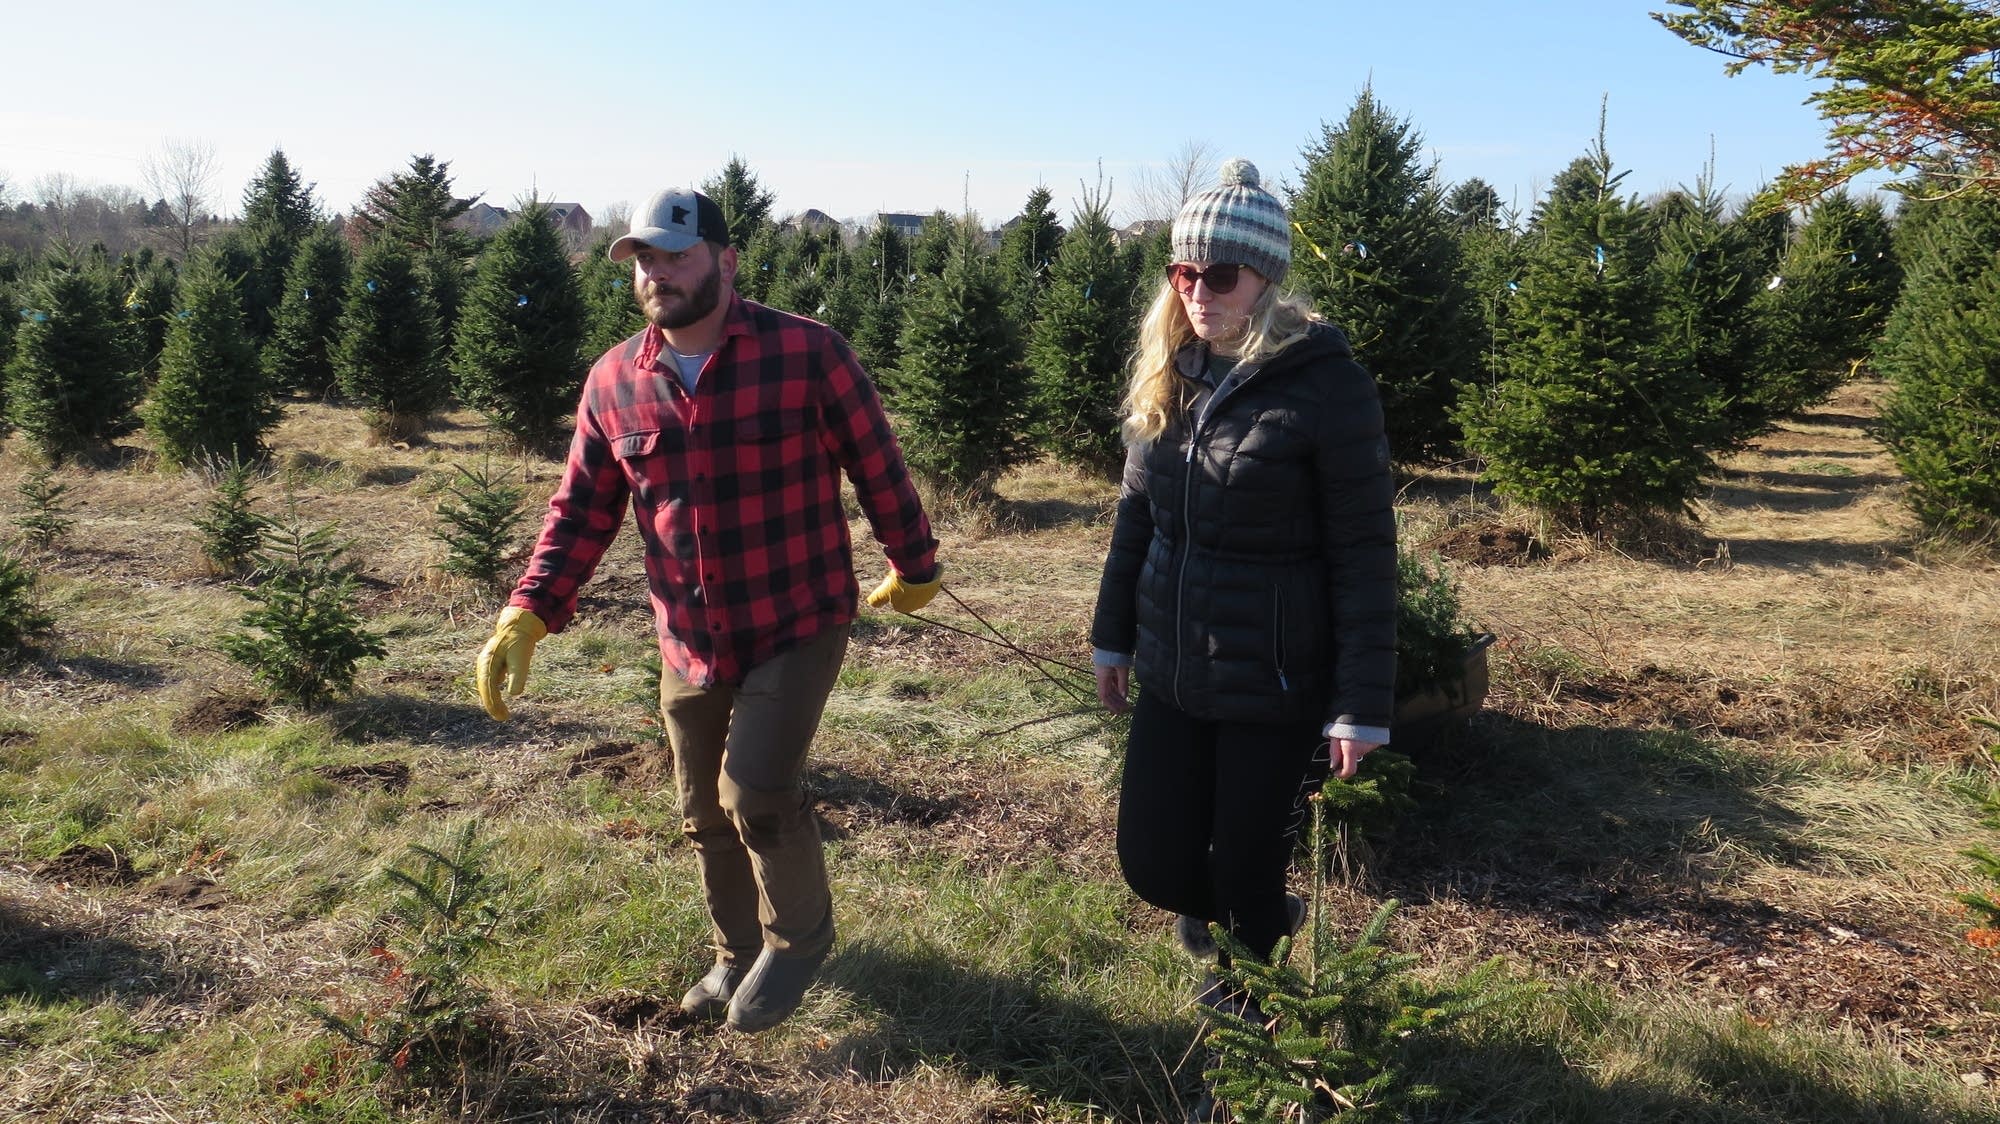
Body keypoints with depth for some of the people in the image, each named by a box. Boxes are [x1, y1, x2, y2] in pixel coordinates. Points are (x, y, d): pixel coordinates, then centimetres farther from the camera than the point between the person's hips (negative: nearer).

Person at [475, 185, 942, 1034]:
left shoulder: (806, 354, -12)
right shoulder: (613, 381, 0)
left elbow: (878, 467, -3)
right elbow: (582, 510, 4)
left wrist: (913, 568, 6)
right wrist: (527, 617, -7)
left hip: (798, 624, -5)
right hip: (689, 644, 5)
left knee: (756, 792, -15)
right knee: (706, 816, 15)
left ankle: (800, 936, 16)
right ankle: (740, 955, 40)